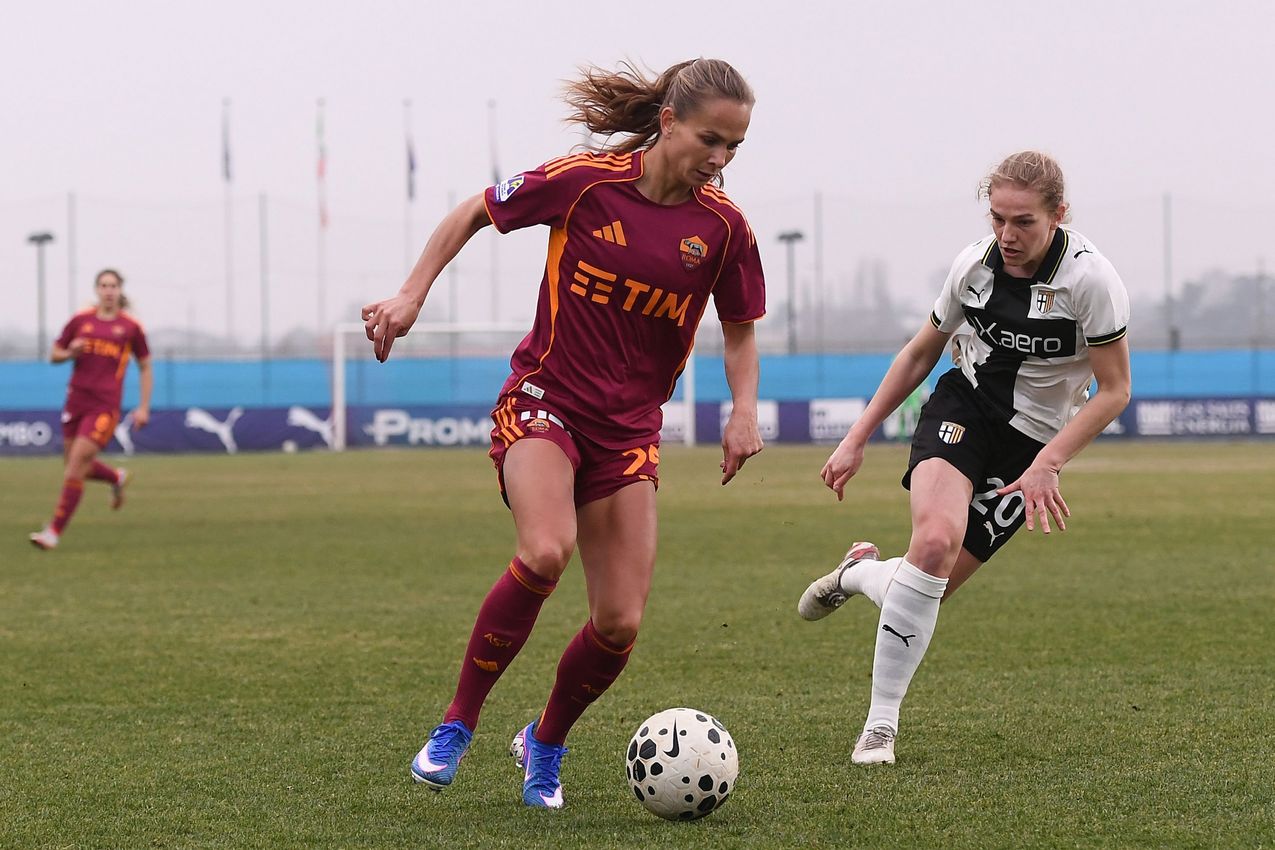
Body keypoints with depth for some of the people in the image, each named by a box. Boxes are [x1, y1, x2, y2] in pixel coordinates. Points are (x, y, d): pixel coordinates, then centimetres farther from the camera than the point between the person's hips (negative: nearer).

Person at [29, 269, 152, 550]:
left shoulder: (131, 327, 2)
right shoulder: (80, 321, 7)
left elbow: (145, 368, 11)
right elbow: (55, 354, 15)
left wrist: (144, 407, 4)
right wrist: (69, 353, -8)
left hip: (105, 407, -4)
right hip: (76, 401, 4)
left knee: (75, 468, -12)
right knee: (76, 467, 10)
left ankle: (54, 530, -6)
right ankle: (117, 478, 42)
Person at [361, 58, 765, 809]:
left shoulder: (722, 226, -4)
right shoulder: (585, 183, -11)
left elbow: (740, 330, 11)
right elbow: (475, 212, 4)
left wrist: (744, 409, -6)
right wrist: (412, 295, -2)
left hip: (629, 428, 3)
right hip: (544, 401, -3)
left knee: (621, 623, -4)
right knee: (546, 551, -31)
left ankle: (545, 746, 25)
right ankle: (458, 724, -14)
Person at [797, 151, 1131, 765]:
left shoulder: (1090, 278, -18)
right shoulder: (975, 264, -8)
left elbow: (1114, 390, -11)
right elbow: (920, 353, 9)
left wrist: (1046, 465, -20)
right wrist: (857, 439, 8)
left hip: (1032, 441, -1)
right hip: (962, 408, 1)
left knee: (935, 581, -9)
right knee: (936, 537, -29)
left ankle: (862, 574, 31)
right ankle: (880, 725, -19)